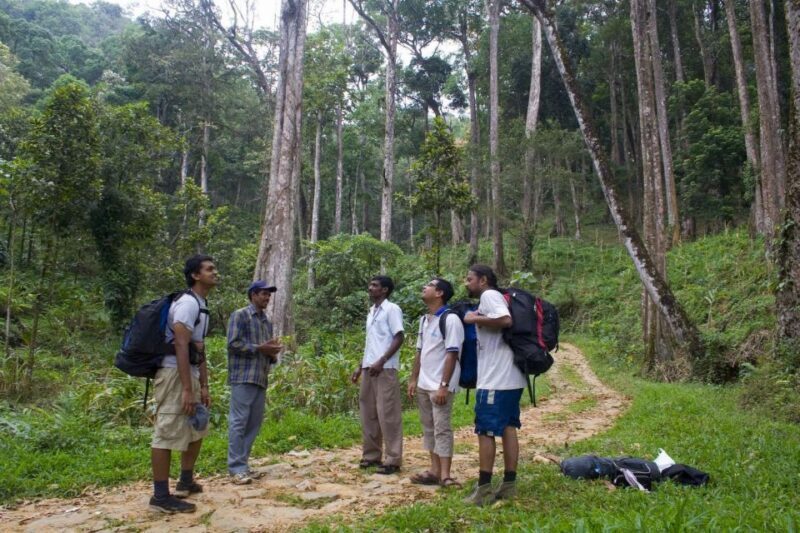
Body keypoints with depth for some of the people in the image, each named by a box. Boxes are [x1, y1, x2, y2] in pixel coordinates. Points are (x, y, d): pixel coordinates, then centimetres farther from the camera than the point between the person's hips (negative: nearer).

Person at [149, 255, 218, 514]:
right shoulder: (187, 303, -14)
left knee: (197, 429, 20)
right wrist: (187, 389, -25)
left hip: (189, 373, 11)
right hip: (174, 373, -11)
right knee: (167, 432, -6)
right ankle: (161, 496, 1)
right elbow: (180, 347, -22)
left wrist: (204, 386, 18)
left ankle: (186, 481, 33)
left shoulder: (201, 306, 18)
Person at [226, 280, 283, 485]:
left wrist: (273, 353, 3)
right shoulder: (240, 315, -3)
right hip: (243, 377, -8)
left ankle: (243, 465, 16)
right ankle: (236, 468, -2)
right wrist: (259, 348, -15)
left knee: (254, 423, 8)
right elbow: (233, 343, -13)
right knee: (239, 422, -6)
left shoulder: (267, 321, 20)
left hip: (261, 378, 8)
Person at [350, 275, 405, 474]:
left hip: (385, 369, -8)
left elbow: (399, 338, -12)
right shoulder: (371, 312, 18)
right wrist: (360, 366, 18)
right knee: (368, 413, 11)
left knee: (387, 414, -5)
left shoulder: (392, 309, -6)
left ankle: (393, 460, 2)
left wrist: (381, 362, -19)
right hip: (369, 369, 8)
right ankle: (371, 455, 21)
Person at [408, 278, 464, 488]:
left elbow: (452, 355, -17)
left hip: (440, 386, -9)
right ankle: (434, 471, 20)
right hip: (424, 385, 9)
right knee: (429, 428, 12)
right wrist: (413, 379, 14)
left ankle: (445, 475, 1)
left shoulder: (450, 319, -13)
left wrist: (444, 385, -20)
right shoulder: (425, 320, 13)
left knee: (442, 429, -5)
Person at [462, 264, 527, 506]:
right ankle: (509, 484, 18)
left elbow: (505, 320, -26)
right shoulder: (490, 298, 19)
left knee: (485, 431, -3)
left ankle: (484, 489, 3)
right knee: (508, 427, 12)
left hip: (495, 379, -10)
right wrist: (479, 319, 12)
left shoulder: (489, 295, -10)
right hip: (510, 378, 10)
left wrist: (475, 319, -15)